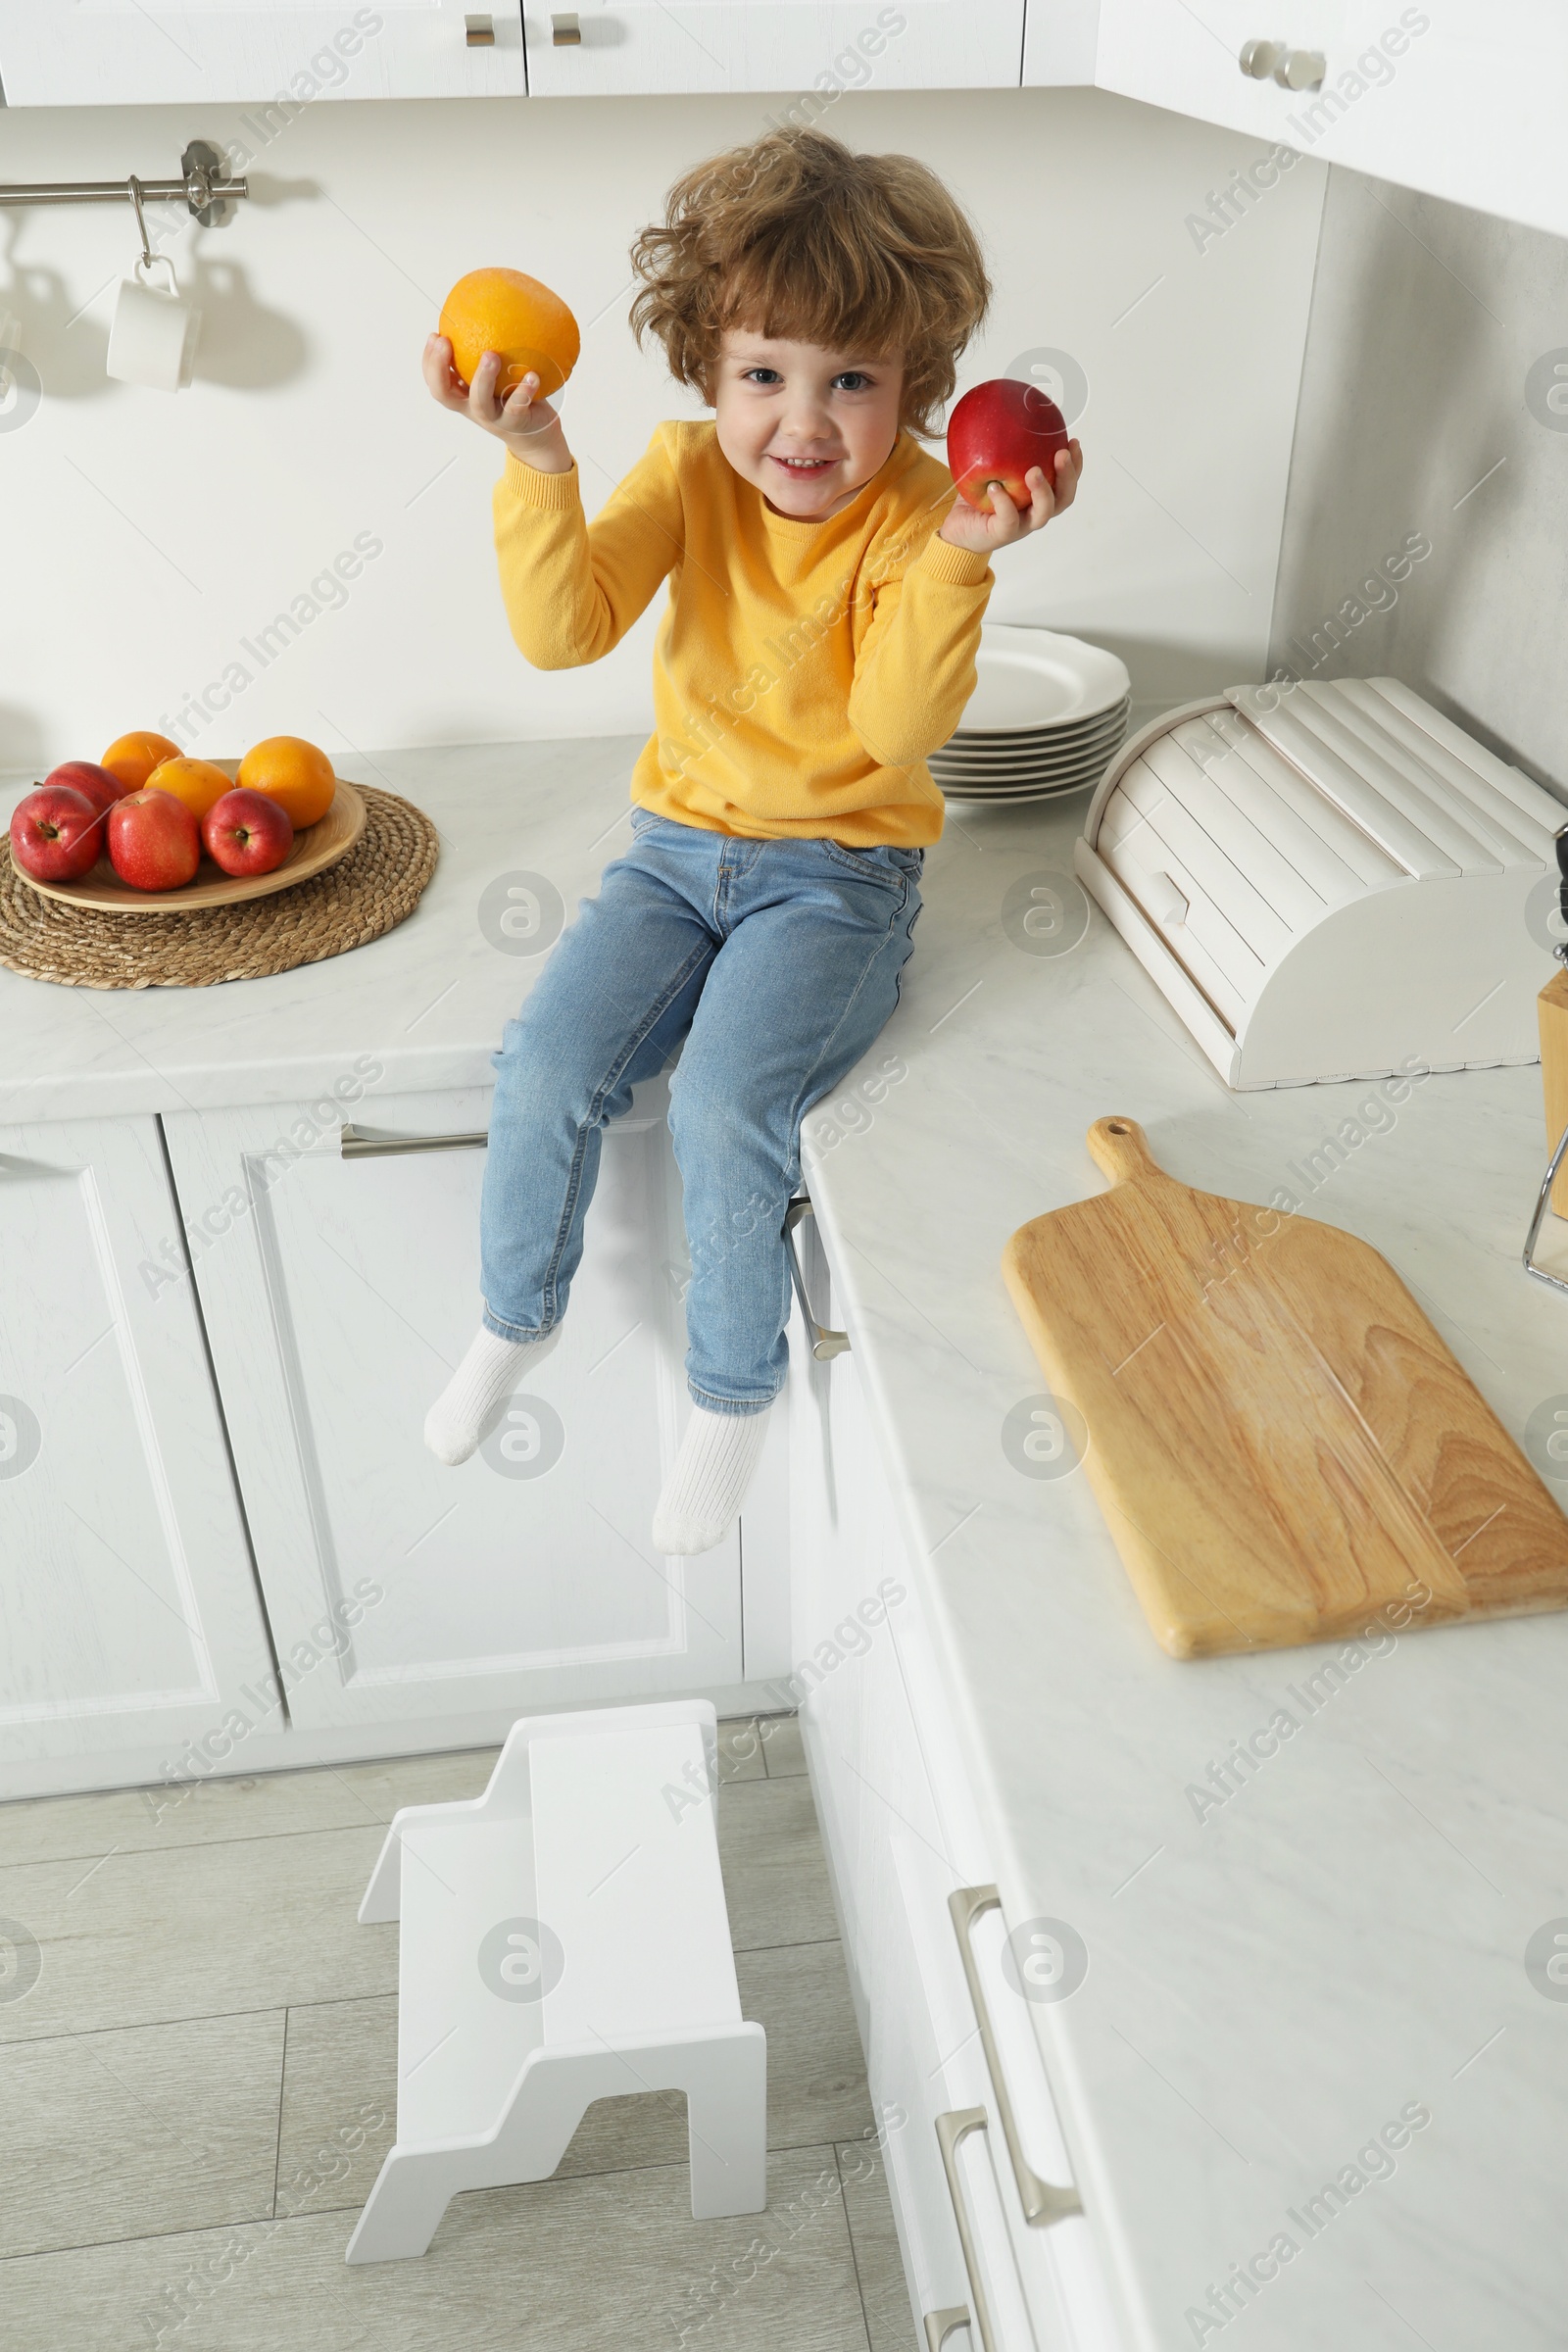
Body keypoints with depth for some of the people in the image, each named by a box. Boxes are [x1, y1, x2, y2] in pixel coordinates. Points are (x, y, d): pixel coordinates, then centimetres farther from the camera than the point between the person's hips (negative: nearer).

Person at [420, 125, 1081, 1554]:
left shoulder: (918, 511, -11)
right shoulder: (689, 473, -3)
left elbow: (897, 729, -23)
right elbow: (564, 634, -16)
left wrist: (959, 560, -35)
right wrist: (537, 464, -29)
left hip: (840, 871, -3)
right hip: (680, 843, 4)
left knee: (727, 1101, -25)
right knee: (547, 1068, -15)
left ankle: (735, 1394, 1)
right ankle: (517, 1315, 16)